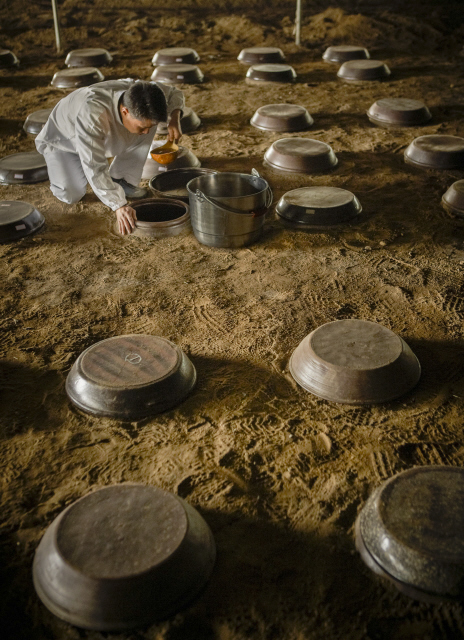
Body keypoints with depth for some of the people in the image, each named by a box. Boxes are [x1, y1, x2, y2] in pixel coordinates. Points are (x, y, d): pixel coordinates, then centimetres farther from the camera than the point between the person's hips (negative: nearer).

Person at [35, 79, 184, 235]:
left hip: (105, 136, 5)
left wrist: (174, 119, -27)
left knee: (148, 117, -18)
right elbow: (94, 166, -47)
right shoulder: (92, 114, -46)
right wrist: (119, 206, -53)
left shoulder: (138, 92, -27)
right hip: (63, 140, -5)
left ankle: (121, 181, -5)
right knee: (71, 195, -27)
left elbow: (175, 93, -7)